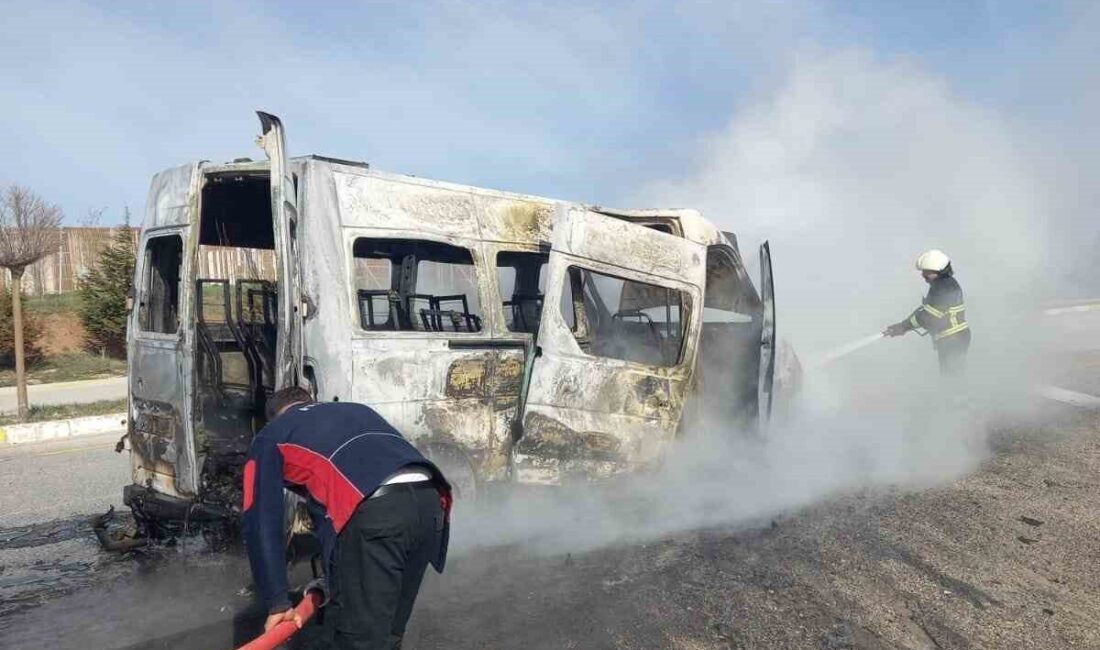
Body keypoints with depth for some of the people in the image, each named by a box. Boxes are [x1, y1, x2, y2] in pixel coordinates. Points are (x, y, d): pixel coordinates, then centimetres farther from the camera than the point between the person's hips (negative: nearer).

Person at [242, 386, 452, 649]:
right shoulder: (356, 409, 38)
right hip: (429, 499, 6)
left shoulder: (270, 437, 26)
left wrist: (277, 603, 21)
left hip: (374, 511, -6)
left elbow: (262, 524, 17)